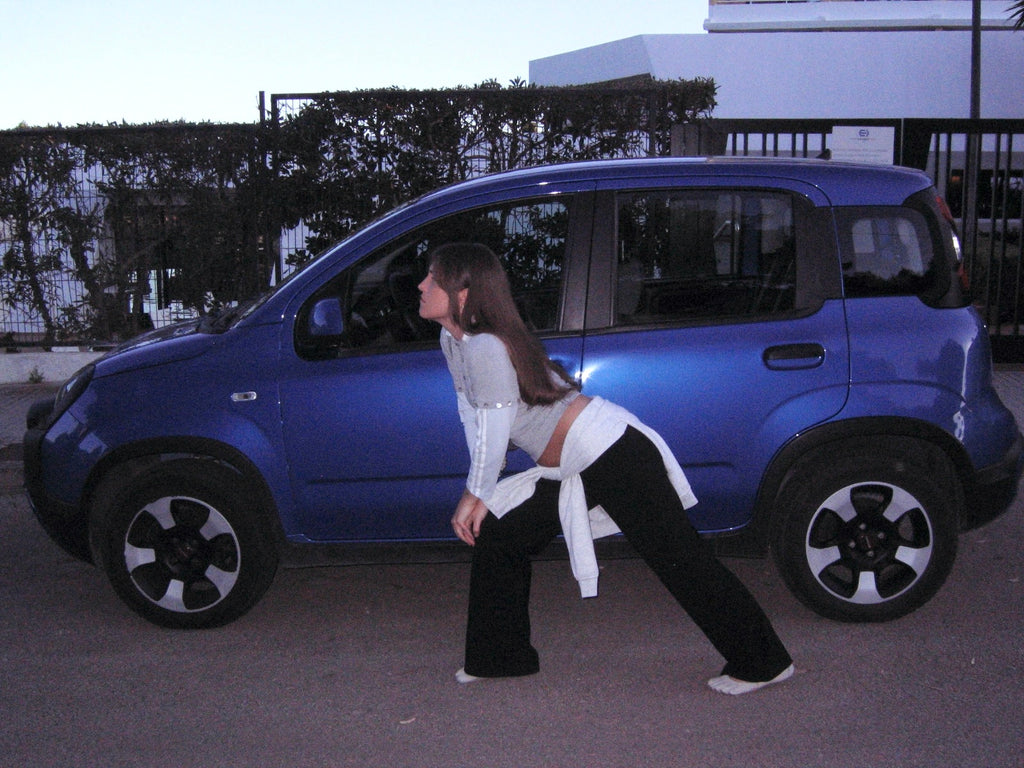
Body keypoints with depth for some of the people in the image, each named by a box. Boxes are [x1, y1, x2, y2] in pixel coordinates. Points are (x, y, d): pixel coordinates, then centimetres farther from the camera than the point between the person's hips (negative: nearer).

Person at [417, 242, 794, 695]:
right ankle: (502, 656, 27)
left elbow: (493, 435, -21)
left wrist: (476, 496, -6)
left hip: (616, 456, -10)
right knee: (497, 535, 13)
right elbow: (472, 415, 12)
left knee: (678, 557, -3)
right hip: (575, 471, 10)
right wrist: (478, 493, 7)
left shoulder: (485, 347, -23)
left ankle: (762, 662, 9)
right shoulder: (452, 341, 6)